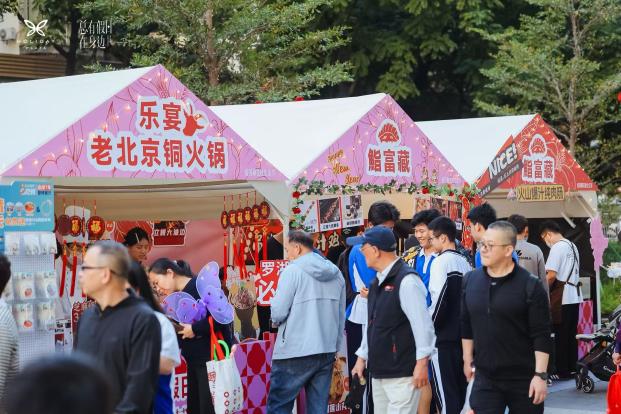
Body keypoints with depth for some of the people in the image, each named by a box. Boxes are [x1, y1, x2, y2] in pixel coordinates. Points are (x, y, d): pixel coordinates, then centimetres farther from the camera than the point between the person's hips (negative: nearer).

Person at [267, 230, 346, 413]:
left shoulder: (293, 270, -8)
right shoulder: (335, 274, 10)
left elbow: (278, 312, -12)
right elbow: (341, 317, 13)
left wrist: (276, 320, 9)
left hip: (294, 352, -6)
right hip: (327, 352, 6)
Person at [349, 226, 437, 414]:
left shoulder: (406, 280, -14)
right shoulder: (378, 282, 15)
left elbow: (422, 323, -18)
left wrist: (422, 363, -19)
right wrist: (362, 357, 21)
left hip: (402, 373, -9)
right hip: (379, 373, 9)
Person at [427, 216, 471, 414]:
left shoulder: (441, 262, -12)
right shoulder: (465, 262, 10)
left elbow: (439, 301, -17)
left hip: (443, 337, -7)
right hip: (463, 334, 7)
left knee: (444, 388, -3)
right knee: (460, 386, 12)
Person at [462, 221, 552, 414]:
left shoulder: (530, 285, -9)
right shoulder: (470, 280, 5)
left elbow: (541, 335, -10)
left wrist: (540, 375, -13)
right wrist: (468, 360, 16)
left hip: (524, 379, -3)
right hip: (485, 378, 3)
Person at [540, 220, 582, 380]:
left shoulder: (557, 247, -12)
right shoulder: (572, 246, 15)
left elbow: (551, 275, -19)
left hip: (562, 298, -8)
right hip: (575, 296, 8)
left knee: (561, 336, -2)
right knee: (571, 335, 13)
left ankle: (562, 371, 1)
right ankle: (571, 368, 17)